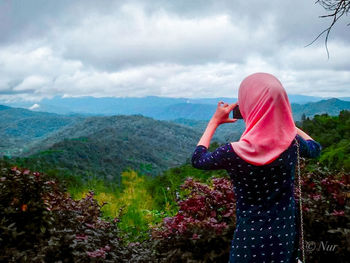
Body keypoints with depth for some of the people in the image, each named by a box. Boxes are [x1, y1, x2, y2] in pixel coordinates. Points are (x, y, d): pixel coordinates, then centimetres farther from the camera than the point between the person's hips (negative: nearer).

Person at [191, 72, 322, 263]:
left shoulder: (233, 153, -24)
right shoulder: (292, 143, -14)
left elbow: (197, 160, -2)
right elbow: (315, 148, 12)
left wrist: (214, 121, 8)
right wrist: (277, 117, 10)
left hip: (252, 237, -3)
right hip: (287, 232, 3)